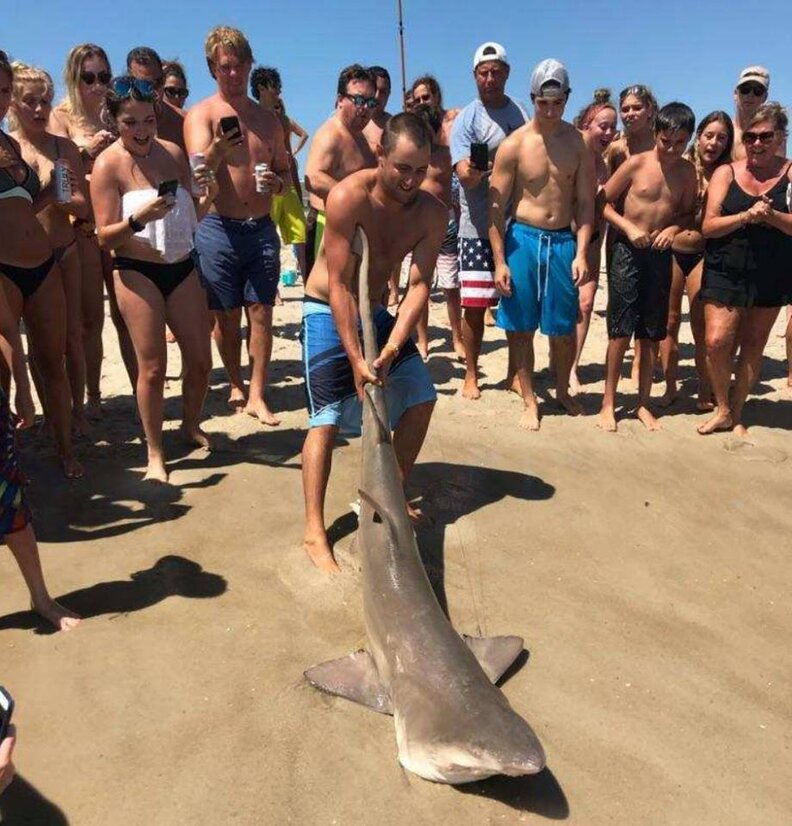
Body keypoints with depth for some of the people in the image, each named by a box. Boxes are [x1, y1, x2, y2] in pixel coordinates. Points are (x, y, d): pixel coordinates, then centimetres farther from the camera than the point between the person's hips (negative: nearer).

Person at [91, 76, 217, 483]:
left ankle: (191, 426, 34)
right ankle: (154, 454, 12)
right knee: (152, 366, -3)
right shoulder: (108, 164, -11)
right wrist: (138, 218, -30)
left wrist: (208, 195, -9)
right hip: (137, 273, -4)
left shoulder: (173, 153, 2)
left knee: (200, 360, 8)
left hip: (182, 267, 5)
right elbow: (105, 237, -13)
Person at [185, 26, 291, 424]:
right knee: (225, 315, 4)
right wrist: (217, 150, -41)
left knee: (261, 312, 0)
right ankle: (236, 385, 23)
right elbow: (198, 167, -18)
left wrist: (277, 183, -5)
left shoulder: (268, 118, 14)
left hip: (262, 228, 3)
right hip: (218, 228, -3)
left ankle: (257, 395, 6)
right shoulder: (200, 114, -1)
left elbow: (286, 171, 19)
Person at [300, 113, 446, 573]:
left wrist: (391, 348, -29)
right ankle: (314, 532, -4)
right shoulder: (349, 197, -26)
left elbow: (419, 285, -16)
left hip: (377, 311, 6)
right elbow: (339, 285, -27)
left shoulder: (432, 213, -11)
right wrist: (355, 358, -30)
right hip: (328, 312, -6)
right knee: (327, 418, -12)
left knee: (422, 397, 3)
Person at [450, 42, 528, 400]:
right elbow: (464, 175, -15)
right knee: (473, 305, -4)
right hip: (478, 225, -3)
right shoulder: (466, 119, -4)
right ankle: (471, 375, 12)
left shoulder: (522, 113, 10)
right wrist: (474, 171, -37)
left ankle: (515, 371, 24)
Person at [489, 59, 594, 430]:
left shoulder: (578, 142, 1)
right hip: (522, 239, -1)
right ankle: (530, 402, 18)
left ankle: (562, 390, 32)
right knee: (521, 327, 4)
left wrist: (581, 253, -7)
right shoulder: (514, 145, -5)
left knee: (564, 327, 8)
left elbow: (585, 202, 3)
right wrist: (499, 261, -9)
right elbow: (496, 207, -5)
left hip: (564, 241, 2)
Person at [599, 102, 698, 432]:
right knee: (621, 330, -4)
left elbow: (688, 213, 13)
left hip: (660, 254, 4)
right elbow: (603, 202, -3)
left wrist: (674, 228, -8)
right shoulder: (636, 163, -6)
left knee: (652, 333, 8)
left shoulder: (687, 171, 4)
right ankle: (608, 403, 6)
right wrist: (629, 227, -16)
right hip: (627, 251, -4)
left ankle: (643, 403, 19)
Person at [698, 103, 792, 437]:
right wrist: (746, 216, -23)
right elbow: (708, 226, -8)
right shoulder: (726, 173, -1)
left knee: (753, 344, 9)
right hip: (725, 272, -1)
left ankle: (736, 413, 24)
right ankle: (722, 409, 12)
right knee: (717, 341, -11)